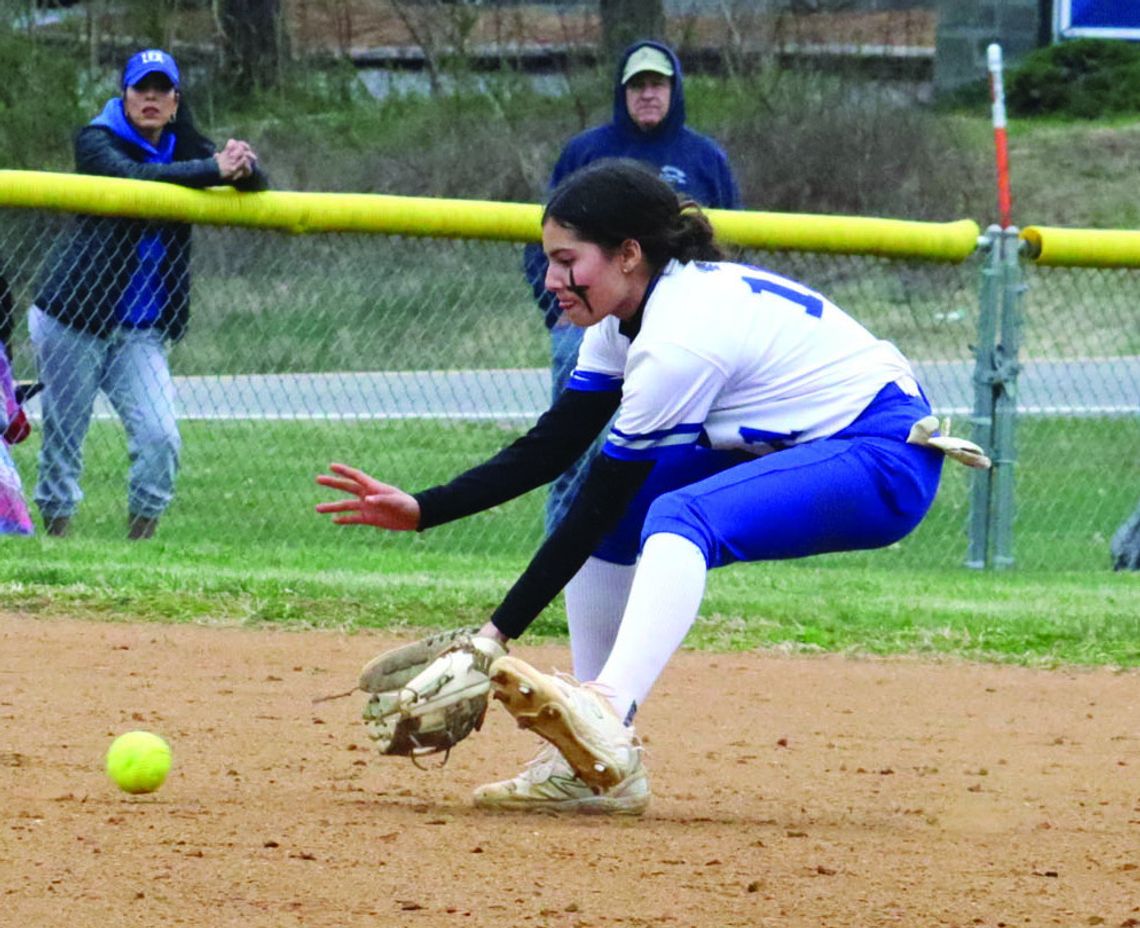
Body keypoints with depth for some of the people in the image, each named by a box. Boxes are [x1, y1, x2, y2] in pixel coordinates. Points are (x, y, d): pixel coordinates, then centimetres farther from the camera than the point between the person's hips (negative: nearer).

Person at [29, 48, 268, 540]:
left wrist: (244, 168, -27)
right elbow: (131, 177, -25)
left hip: (142, 330, 3)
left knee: (160, 436, -12)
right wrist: (214, 170, -32)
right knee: (63, 439, 1)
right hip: (74, 320, -3)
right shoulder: (96, 140, -4)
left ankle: (138, 545, -2)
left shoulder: (184, 147, 9)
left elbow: (257, 186, -2)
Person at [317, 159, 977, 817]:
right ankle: (596, 764, 2)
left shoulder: (680, 338, -24)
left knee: (677, 517, -32)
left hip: (888, 460, -10)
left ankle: (607, 710, -53)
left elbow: (599, 504, -21)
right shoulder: (627, 317, 3)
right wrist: (422, 510, -4)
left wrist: (499, 632, -19)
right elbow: (550, 449, 6)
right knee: (611, 514, 6)